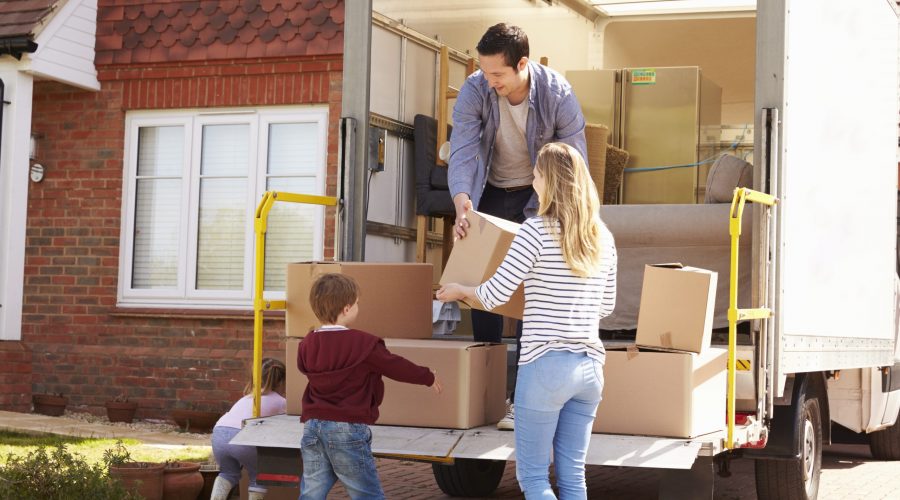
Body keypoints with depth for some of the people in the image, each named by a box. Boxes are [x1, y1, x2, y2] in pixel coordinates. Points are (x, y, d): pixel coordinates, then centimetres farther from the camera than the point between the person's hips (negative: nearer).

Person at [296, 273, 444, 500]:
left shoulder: (307, 345, 4)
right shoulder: (364, 344, -11)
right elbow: (397, 367, 0)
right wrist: (429, 377, 17)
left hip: (313, 427, 5)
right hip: (348, 430, -5)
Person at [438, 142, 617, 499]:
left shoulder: (537, 231, -10)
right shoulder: (603, 238, 8)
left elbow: (495, 295, -8)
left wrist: (459, 290, 12)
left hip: (546, 364, -6)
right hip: (590, 365, 6)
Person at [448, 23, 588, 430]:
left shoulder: (557, 94, -24)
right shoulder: (474, 91, -19)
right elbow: (462, 151, -25)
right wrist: (461, 202, -42)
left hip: (539, 197, -3)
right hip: (491, 194, 3)